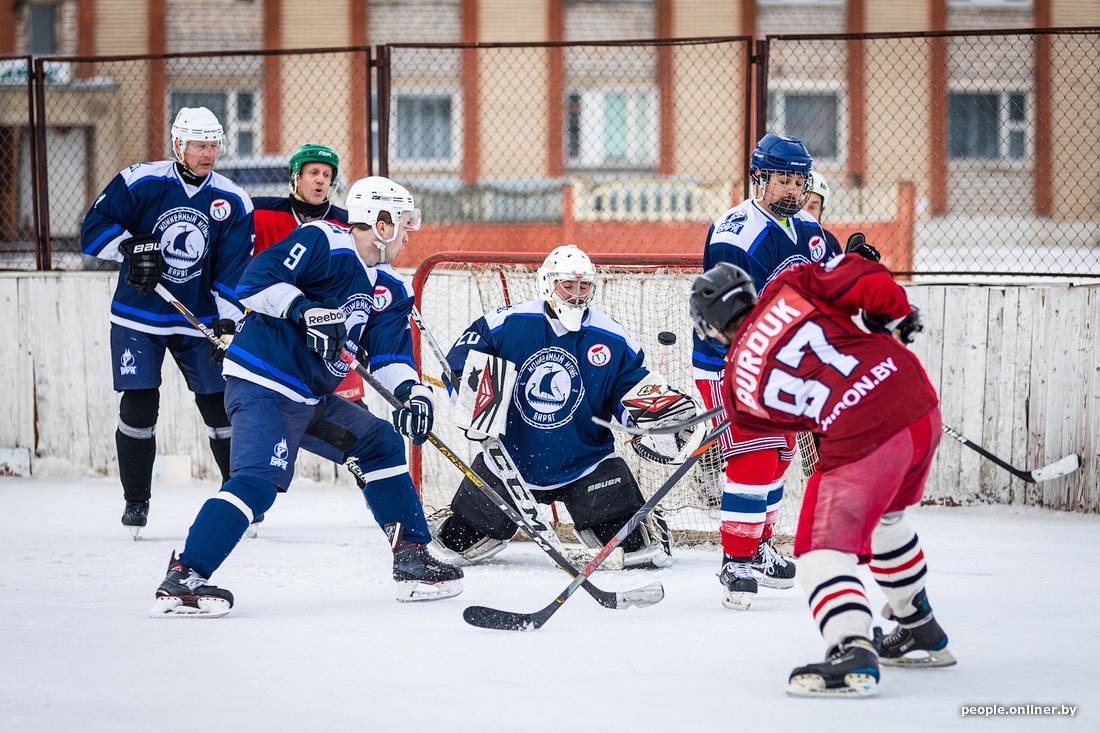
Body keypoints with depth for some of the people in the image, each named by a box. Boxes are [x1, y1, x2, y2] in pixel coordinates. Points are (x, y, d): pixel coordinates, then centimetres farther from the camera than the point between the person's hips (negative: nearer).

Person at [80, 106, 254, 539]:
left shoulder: (233, 202, -3)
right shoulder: (139, 183, -10)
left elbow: (234, 268, -4)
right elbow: (93, 229, -9)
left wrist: (227, 321, -14)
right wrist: (130, 246, -25)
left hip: (199, 322, 2)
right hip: (138, 318, -2)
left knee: (221, 406, 1)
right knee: (139, 406, -7)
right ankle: (136, 501, 8)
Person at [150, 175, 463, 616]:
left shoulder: (390, 289, 14)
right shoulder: (323, 242, -11)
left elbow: (390, 353, 8)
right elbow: (257, 280, -19)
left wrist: (412, 392, -11)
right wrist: (305, 310, -30)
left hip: (311, 398, 10)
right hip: (261, 386, -10)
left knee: (382, 444, 13)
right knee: (260, 480, -23)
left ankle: (411, 557, 20)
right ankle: (182, 579, -26)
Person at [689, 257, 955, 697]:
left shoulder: (738, 384, 5)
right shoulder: (788, 290, 7)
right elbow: (866, 280, -1)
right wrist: (895, 315, 15)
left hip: (861, 440, -6)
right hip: (920, 401, 6)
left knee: (824, 548, 0)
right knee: (883, 518, 30)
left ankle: (853, 651, -23)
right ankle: (920, 632, 42)